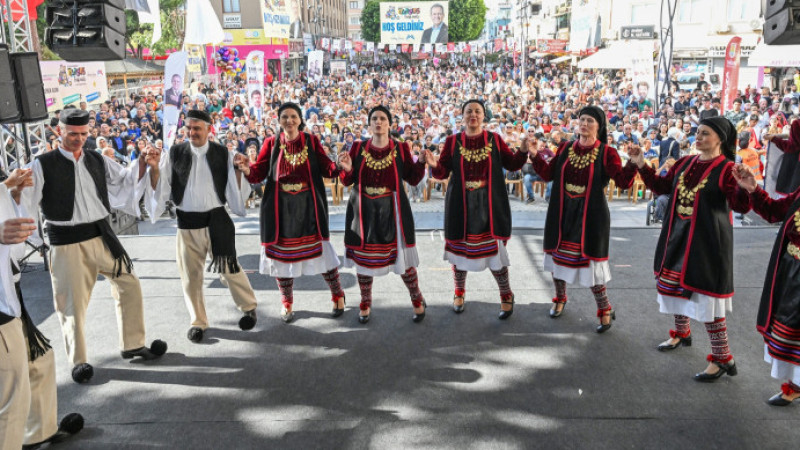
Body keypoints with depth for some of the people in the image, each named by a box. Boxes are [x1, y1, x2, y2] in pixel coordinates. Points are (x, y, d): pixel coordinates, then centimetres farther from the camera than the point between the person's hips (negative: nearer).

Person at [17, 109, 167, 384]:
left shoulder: (98, 161, 10)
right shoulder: (43, 165, -3)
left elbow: (126, 181, 17)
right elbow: (23, 201, -5)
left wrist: (142, 163, 2)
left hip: (101, 235, 5)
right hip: (67, 242, -4)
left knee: (129, 285, 6)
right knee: (72, 302, 2)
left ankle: (133, 345, 22)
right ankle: (79, 360, 20)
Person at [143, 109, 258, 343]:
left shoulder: (223, 154, -1)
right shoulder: (174, 154, 1)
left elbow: (234, 187, 0)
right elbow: (159, 187, 2)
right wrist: (154, 168, -14)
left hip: (216, 220, -1)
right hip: (187, 223, 2)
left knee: (228, 268, 3)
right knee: (191, 275, 9)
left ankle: (248, 308, 27)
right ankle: (198, 322, 26)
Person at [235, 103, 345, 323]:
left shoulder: (312, 141, 2)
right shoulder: (272, 143, 3)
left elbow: (326, 168, -3)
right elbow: (259, 173, -2)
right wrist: (247, 169, -24)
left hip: (308, 205, -1)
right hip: (280, 207, 1)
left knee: (319, 249, 1)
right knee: (282, 252, 8)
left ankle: (337, 294, 23)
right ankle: (287, 302, 27)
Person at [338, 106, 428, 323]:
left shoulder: (401, 148, 0)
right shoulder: (358, 148, 3)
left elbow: (412, 179, 2)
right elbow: (348, 181, 4)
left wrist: (421, 162, -14)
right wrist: (347, 169, -17)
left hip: (392, 210, -1)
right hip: (363, 211, 2)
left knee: (401, 256, 2)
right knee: (363, 256, 9)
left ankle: (417, 300, 25)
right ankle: (365, 303, 29)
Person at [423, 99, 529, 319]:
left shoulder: (494, 139, 4)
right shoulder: (452, 141, 3)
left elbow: (511, 164, 6)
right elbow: (443, 172, -1)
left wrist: (523, 151, -10)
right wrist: (434, 165, -21)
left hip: (490, 204, 0)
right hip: (461, 204, 1)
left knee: (494, 249, -1)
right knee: (459, 247, 9)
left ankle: (506, 295, 21)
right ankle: (459, 292, 33)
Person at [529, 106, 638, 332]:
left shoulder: (606, 153, -6)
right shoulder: (565, 148, 6)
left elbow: (623, 182, -14)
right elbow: (548, 174, 7)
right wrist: (535, 155, -2)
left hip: (590, 215, -4)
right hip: (561, 213, 4)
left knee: (589, 259, -2)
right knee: (558, 254, 13)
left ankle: (605, 310, 18)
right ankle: (560, 298, 38)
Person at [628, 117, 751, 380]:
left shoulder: (726, 169, -12)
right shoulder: (684, 163, 7)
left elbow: (740, 206, -21)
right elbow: (661, 187, 14)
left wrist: (745, 188, -41)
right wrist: (641, 165, 6)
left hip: (707, 240, -7)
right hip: (677, 236, 7)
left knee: (705, 293, -5)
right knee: (676, 285, 19)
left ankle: (722, 358, 8)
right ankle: (682, 333, 43)